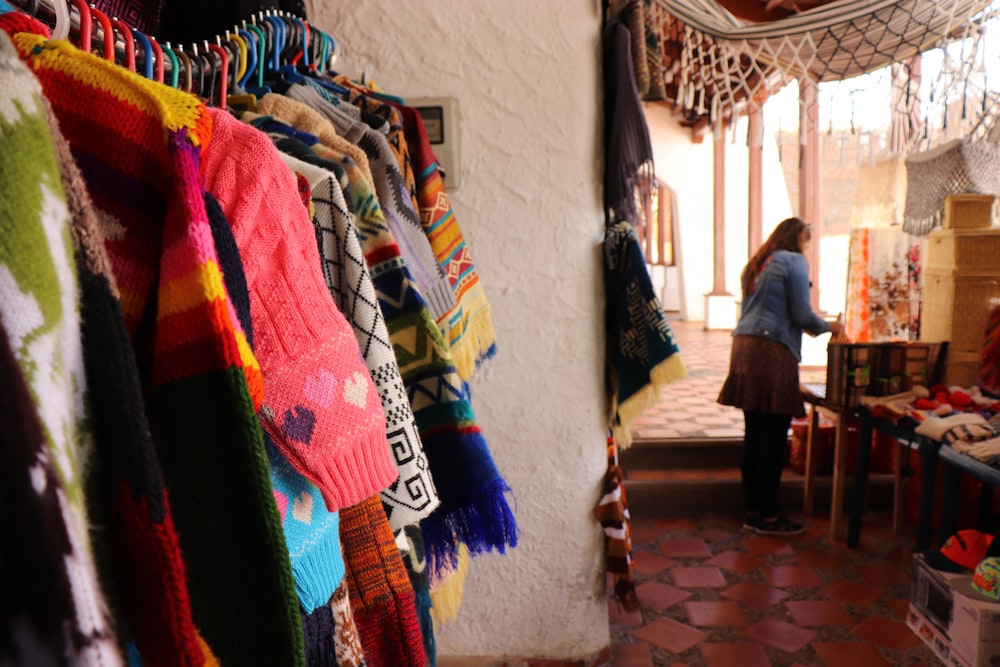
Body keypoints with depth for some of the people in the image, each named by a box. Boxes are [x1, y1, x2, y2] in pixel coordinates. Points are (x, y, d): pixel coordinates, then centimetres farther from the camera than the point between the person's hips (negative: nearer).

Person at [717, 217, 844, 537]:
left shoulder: (756, 264, 22)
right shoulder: (794, 261, -1)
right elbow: (802, 315, -7)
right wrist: (829, 327, 13)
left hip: (744, 345, 8)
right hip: (773, 351, -8)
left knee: (754, 435, 11)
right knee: (774, 440, -2)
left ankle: (753, 510, 18)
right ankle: (768, 517, 6)